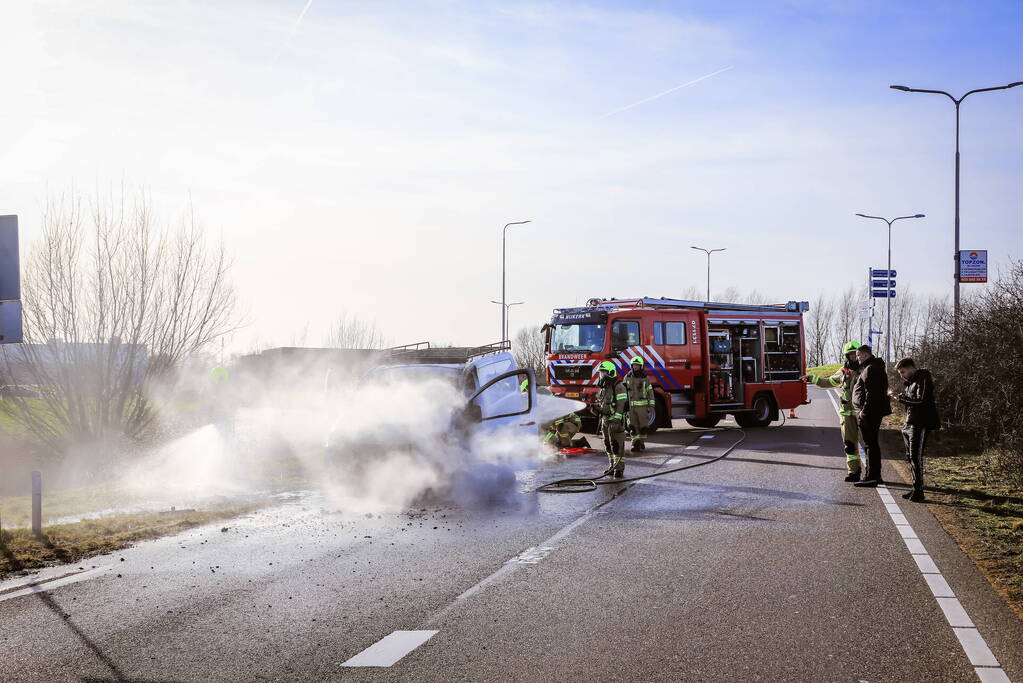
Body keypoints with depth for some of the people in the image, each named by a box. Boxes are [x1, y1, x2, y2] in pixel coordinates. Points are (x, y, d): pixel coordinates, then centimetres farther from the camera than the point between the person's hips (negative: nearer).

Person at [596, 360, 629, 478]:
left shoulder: (618, 387, -14)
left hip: (616, 421, -9)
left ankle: (619, 468, -4)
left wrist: (616, 421, -25)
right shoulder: (604, 388, 14)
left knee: (617, 445, -7)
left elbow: (620, 405, -19)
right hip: (605, 420, 9)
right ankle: (613, 466, 23)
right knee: (608, 445, 13)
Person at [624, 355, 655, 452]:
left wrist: (651, 407, -5)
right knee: (634, 426, -2)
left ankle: (642, 442, 19)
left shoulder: (645, 378, -3)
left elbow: (650, 392, 0)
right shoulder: (627, 378, 2)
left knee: (643, 425, 2)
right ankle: (636, 444, 1)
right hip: (631, 406, 1)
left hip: (642, 406, -1)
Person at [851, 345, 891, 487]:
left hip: (869, 413, -11)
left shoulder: (870, 369, -16)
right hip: (875, 412, 11)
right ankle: (875, 476, 23)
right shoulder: (877, 366, 18)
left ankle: (871, 477, -5)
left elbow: (871, 393, -23)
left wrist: (864, 410, -22)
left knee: (870, 445, -7)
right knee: (873, 444, 16)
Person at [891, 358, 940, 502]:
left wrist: (901, 397, -15)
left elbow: (921, 400, -20)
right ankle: (916, 488, 19)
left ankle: (918, 491, -9)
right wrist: (900, 397, 2)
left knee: (916, 457, -11)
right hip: (909, 424, 10)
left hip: (920, 424, -10)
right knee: (910, 457, 12)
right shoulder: (910, 382, 19)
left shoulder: (922, 379, -10)